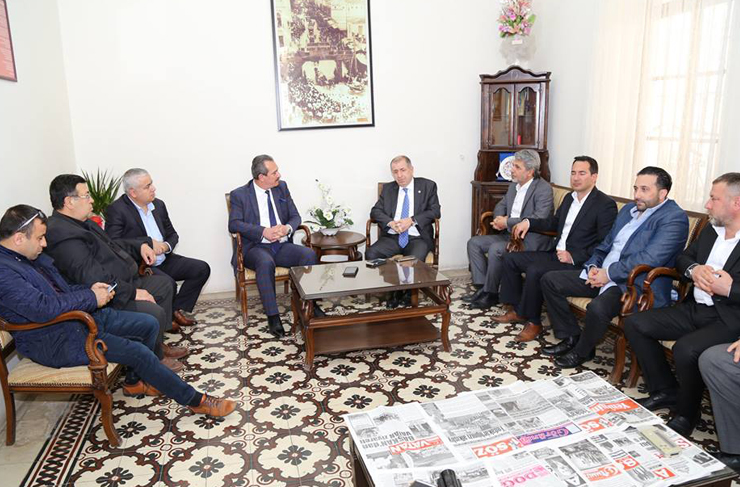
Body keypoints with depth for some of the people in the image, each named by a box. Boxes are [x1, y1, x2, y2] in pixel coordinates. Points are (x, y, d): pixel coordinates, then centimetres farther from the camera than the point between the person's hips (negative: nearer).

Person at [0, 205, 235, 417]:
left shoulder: (33, 256, 9)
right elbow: (42, 308, -32)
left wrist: (90, 289, 0)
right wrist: (91, 298, -19)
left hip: (82, 315, 10)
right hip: (55, 341, -10)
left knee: (149, 324, 3)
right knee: (138, 351, -19)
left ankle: (134, 381, 23)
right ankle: (195, 400, -6)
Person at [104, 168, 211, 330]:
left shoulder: (158, 205, 9)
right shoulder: (116, 210, -10)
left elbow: (172, 234, 16)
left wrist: (166, 246, -8)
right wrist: (148, 242, -20)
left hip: (163, 260, 7)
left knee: (201, 269, -5)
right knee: (168, 284, -31)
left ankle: (177, 309, 8)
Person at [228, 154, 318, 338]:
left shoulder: (282, 187, 12)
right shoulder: (239, 194, 0)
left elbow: (295, 217, 12)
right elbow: (234, 224, -11)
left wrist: (287, 228, -12)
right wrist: (264, 231, -22)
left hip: (282, 246, 4)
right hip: (256, 248, -4)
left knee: (309, 254, -25)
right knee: (266, 262, -37)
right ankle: (273, 316, -29)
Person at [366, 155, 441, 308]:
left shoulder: (428, 186, 9)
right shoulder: (388, 188, 17)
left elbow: (435, 211, 0)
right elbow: (375, 211, 8)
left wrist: (411, 221, -14)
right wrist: (391, 222, -12)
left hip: (417, 238, -3)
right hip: (392, 237, 3)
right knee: (371, 254, -25)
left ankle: (407, 292, -3)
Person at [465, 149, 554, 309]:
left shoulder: (543, 188, -14)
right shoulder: (514, 186, 12)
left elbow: (539, 219, -25)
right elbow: (500, 206, 22)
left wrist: (507, 222, -20)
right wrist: (499, 219, -4)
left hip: (530, 240, -9)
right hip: (509, 235, 9)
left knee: (495, 249, -30)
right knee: (474, 242, -2)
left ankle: (490, 294, -12)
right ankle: (482, 287, -4)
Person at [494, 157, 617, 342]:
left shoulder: (606, 205, -12)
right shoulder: (569, 198, 13)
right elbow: (554, 222, 28)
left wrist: (574, 257, -23)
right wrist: (528, 222, 11)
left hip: (578, 263, -9)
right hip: (555, 254, 9)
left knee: (534, 271, -30)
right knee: (510, 258, 5)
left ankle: (533, 322, -10)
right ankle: (518, 311, 12)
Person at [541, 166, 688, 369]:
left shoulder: (674, 218, -10)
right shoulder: (628, 209, 16)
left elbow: (650, 258, -23)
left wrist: (609, 273, -18)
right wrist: (593, 266, 0)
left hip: (634, 285, -8)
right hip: (601, 275, 9)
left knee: (598, 307, -37)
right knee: (549, 280, 0)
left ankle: (581, 351, -5)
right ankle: (570, 337, 10)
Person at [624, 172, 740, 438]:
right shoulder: (710, 230, 11)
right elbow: (683, 257, 19)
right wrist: (693, 269, -3)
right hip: (695, 308, 8)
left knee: (685, 348, -32)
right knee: (634, 323, -4)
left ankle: (686, 413, -3)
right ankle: (666, 390, 11)